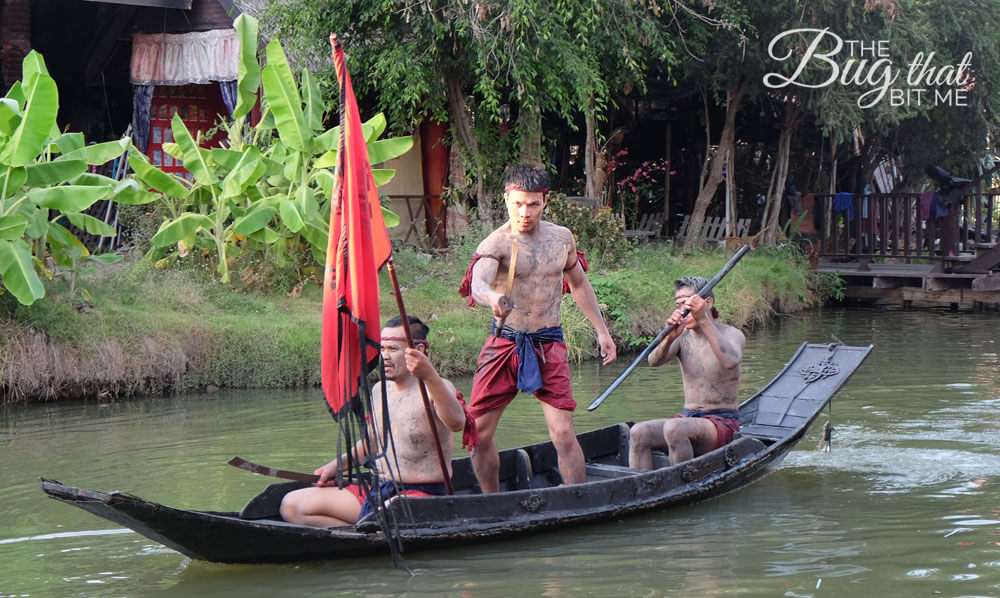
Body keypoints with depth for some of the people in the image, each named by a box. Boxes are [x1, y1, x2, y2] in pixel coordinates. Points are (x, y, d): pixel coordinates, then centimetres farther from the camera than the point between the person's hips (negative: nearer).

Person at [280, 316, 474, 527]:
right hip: (375, 491, 9)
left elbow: (456, 423, -36)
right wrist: (338, 464, 15)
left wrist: (429, 376, -49)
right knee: (292, 505, -4)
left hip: (420, 495, -9)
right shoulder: (379, 391, 12)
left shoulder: (436, 388, -11)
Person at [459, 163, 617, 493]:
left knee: (563, 434, -12)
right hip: (504, 342, -1)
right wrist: (493, 298, -54)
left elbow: (579, 284, 23)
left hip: (548, 345, 1)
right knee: (478, 432, 1)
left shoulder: (562, 237, 5)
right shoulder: (496, 243, -10)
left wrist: (602, 330, 21)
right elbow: (477, 283, -31)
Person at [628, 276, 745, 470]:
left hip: (722, 423, -5)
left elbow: (730, 361, -30)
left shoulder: (731, 335, -5)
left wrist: (704, 320, -38)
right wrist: (669, 338, -34)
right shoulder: (682, 337, 7)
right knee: (639, 433, -21)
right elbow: (654, 361, -12)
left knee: (674, 428, -34)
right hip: (687, 418, 5)